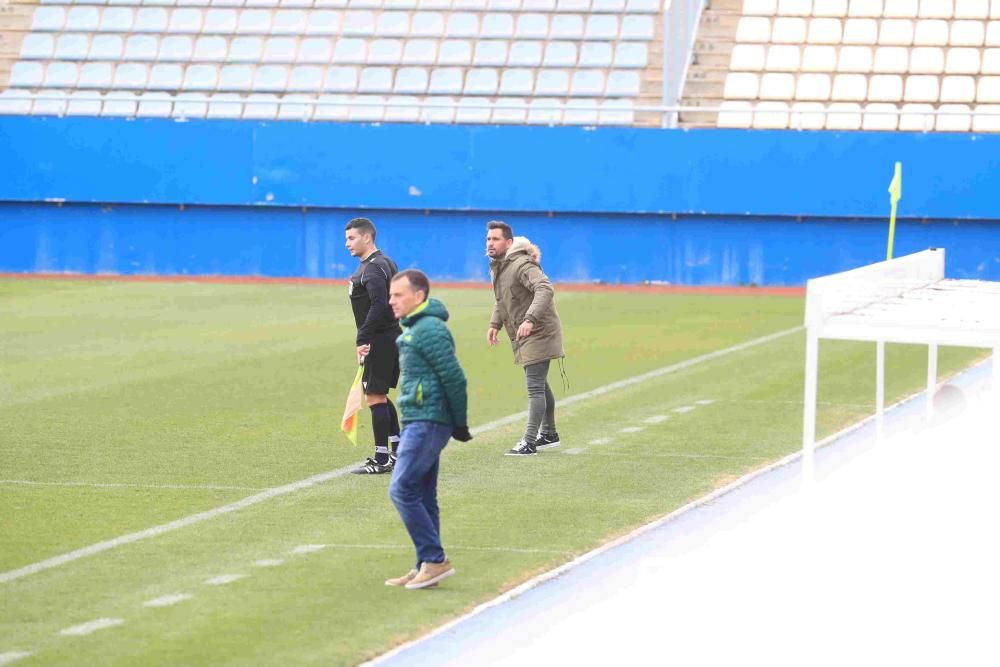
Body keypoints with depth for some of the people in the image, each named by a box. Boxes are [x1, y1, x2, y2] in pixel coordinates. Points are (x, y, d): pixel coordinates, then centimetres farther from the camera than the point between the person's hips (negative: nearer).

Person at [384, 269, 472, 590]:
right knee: (422, 496, 11)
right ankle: (427, 566, 14)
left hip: (427, 423, -10)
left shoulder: (429, 330, -15)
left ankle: (435, 559, -9)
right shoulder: (415, 329, 16)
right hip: (419, 422, 10)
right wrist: (457, 423, 18)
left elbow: (454, 377, -18)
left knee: (402, 489, -12)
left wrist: (460, 423, -11)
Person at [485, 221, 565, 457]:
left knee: (535, 388, -10)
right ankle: (548, 434, 34)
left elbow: (545, 289, -37)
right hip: (523, 338, 10)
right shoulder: (497, 267, 9)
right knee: (540, 384, 21)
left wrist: (530, 319, -47)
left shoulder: (522, 265, -23)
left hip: (539, 333, -10)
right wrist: (495, 324, 8)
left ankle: (529, 442, -11)